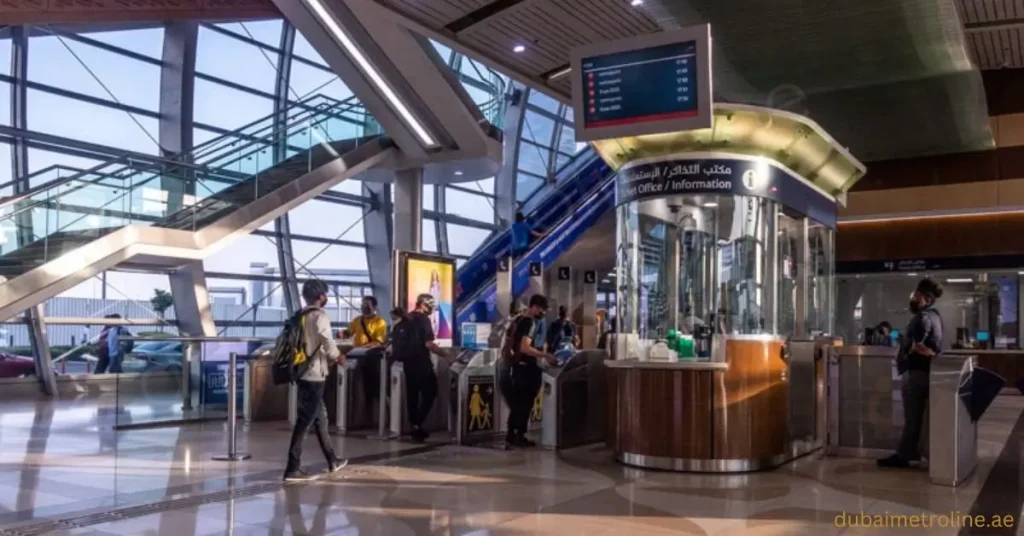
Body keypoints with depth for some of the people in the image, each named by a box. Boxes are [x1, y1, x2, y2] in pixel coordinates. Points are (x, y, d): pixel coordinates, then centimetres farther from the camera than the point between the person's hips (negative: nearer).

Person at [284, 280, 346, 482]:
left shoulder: (300, 317, 12)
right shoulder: (320, 317, -11)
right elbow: (328, 345, -19)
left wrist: (328, 358, 20)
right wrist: (338, 357, 1)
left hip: (302, 373, 8)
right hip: (314, 375, -8)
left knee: (320, 416, 18)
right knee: (305, 421, -6)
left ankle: (332, 461, 29)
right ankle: (293, 469, -5)